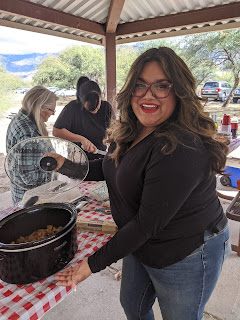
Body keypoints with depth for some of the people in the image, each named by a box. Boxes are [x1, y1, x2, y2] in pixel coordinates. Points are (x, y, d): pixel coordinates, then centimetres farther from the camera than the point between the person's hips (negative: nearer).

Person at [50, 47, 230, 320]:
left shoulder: (183, 149, -33)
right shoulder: (129, 133, -4)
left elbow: (148, 222, -29)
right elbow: (111, 169, 9)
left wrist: (94, 264, -19)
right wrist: (66, 165, -5)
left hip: (185, 256, -7)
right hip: (139, 245, 8)